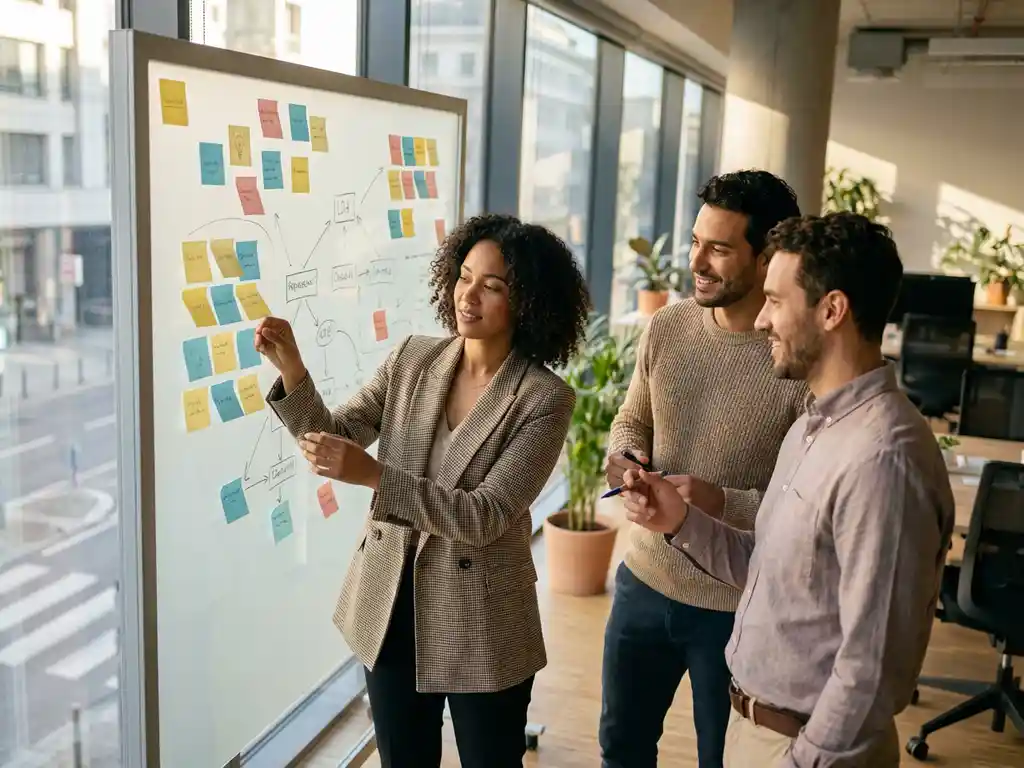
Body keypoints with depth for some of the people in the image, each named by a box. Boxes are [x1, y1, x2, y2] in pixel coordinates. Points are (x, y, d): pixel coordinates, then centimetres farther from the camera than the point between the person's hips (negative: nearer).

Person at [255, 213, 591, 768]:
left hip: (481, 624, -4)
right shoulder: (412, 358, -2)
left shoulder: (545, 399, -17)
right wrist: (290, 365, -19)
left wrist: (372, 474, -33)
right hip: (391, 606, 4)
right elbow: (333, 437, -3)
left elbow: (483, 518, -23)